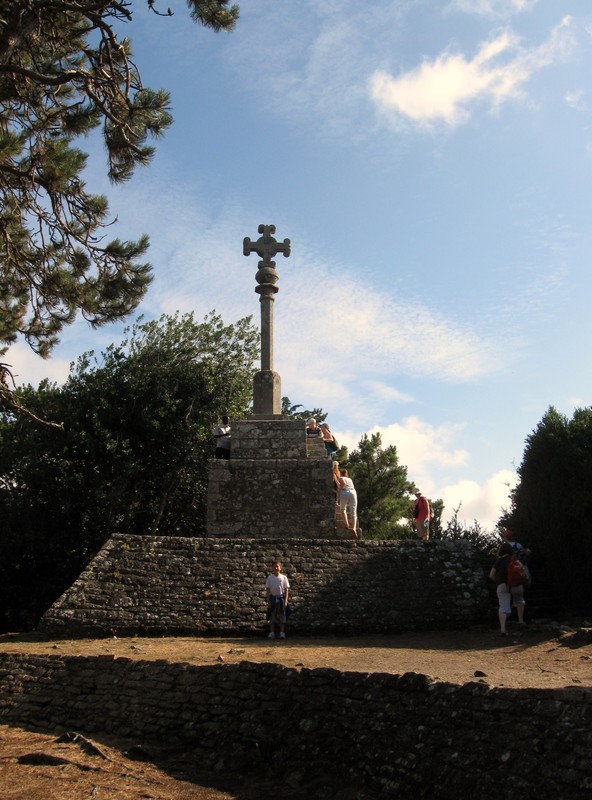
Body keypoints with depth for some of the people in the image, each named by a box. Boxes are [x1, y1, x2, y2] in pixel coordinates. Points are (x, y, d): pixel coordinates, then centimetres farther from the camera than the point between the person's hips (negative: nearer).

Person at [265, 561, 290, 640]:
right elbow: (267, 590, 4)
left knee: (282, 615, 1)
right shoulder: (270, 578, 2)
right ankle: (272, 632, 9)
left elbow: (286, 590, 1)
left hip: (281, 598, -1)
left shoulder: (283, 578, 0)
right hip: (273, 598, 1)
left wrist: (285, 601, -6)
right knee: (272, 615, 3)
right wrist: (268, 601, -3)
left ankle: (282, 632, 7)